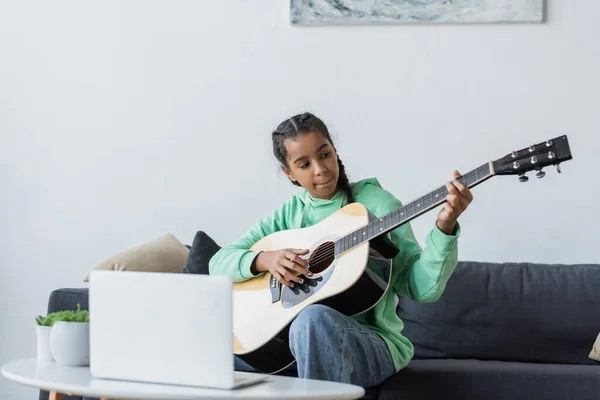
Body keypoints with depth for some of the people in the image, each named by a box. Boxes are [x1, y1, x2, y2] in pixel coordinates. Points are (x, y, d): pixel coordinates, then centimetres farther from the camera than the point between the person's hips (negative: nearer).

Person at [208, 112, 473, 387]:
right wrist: (263, 260, -13)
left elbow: (422, 287, -8)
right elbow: (219, 263, 7)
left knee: (314, 318, -38)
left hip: (367, 338, -4)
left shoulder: (376, 203, -1)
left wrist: (444, 228, -24)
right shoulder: (288, 214, 11)